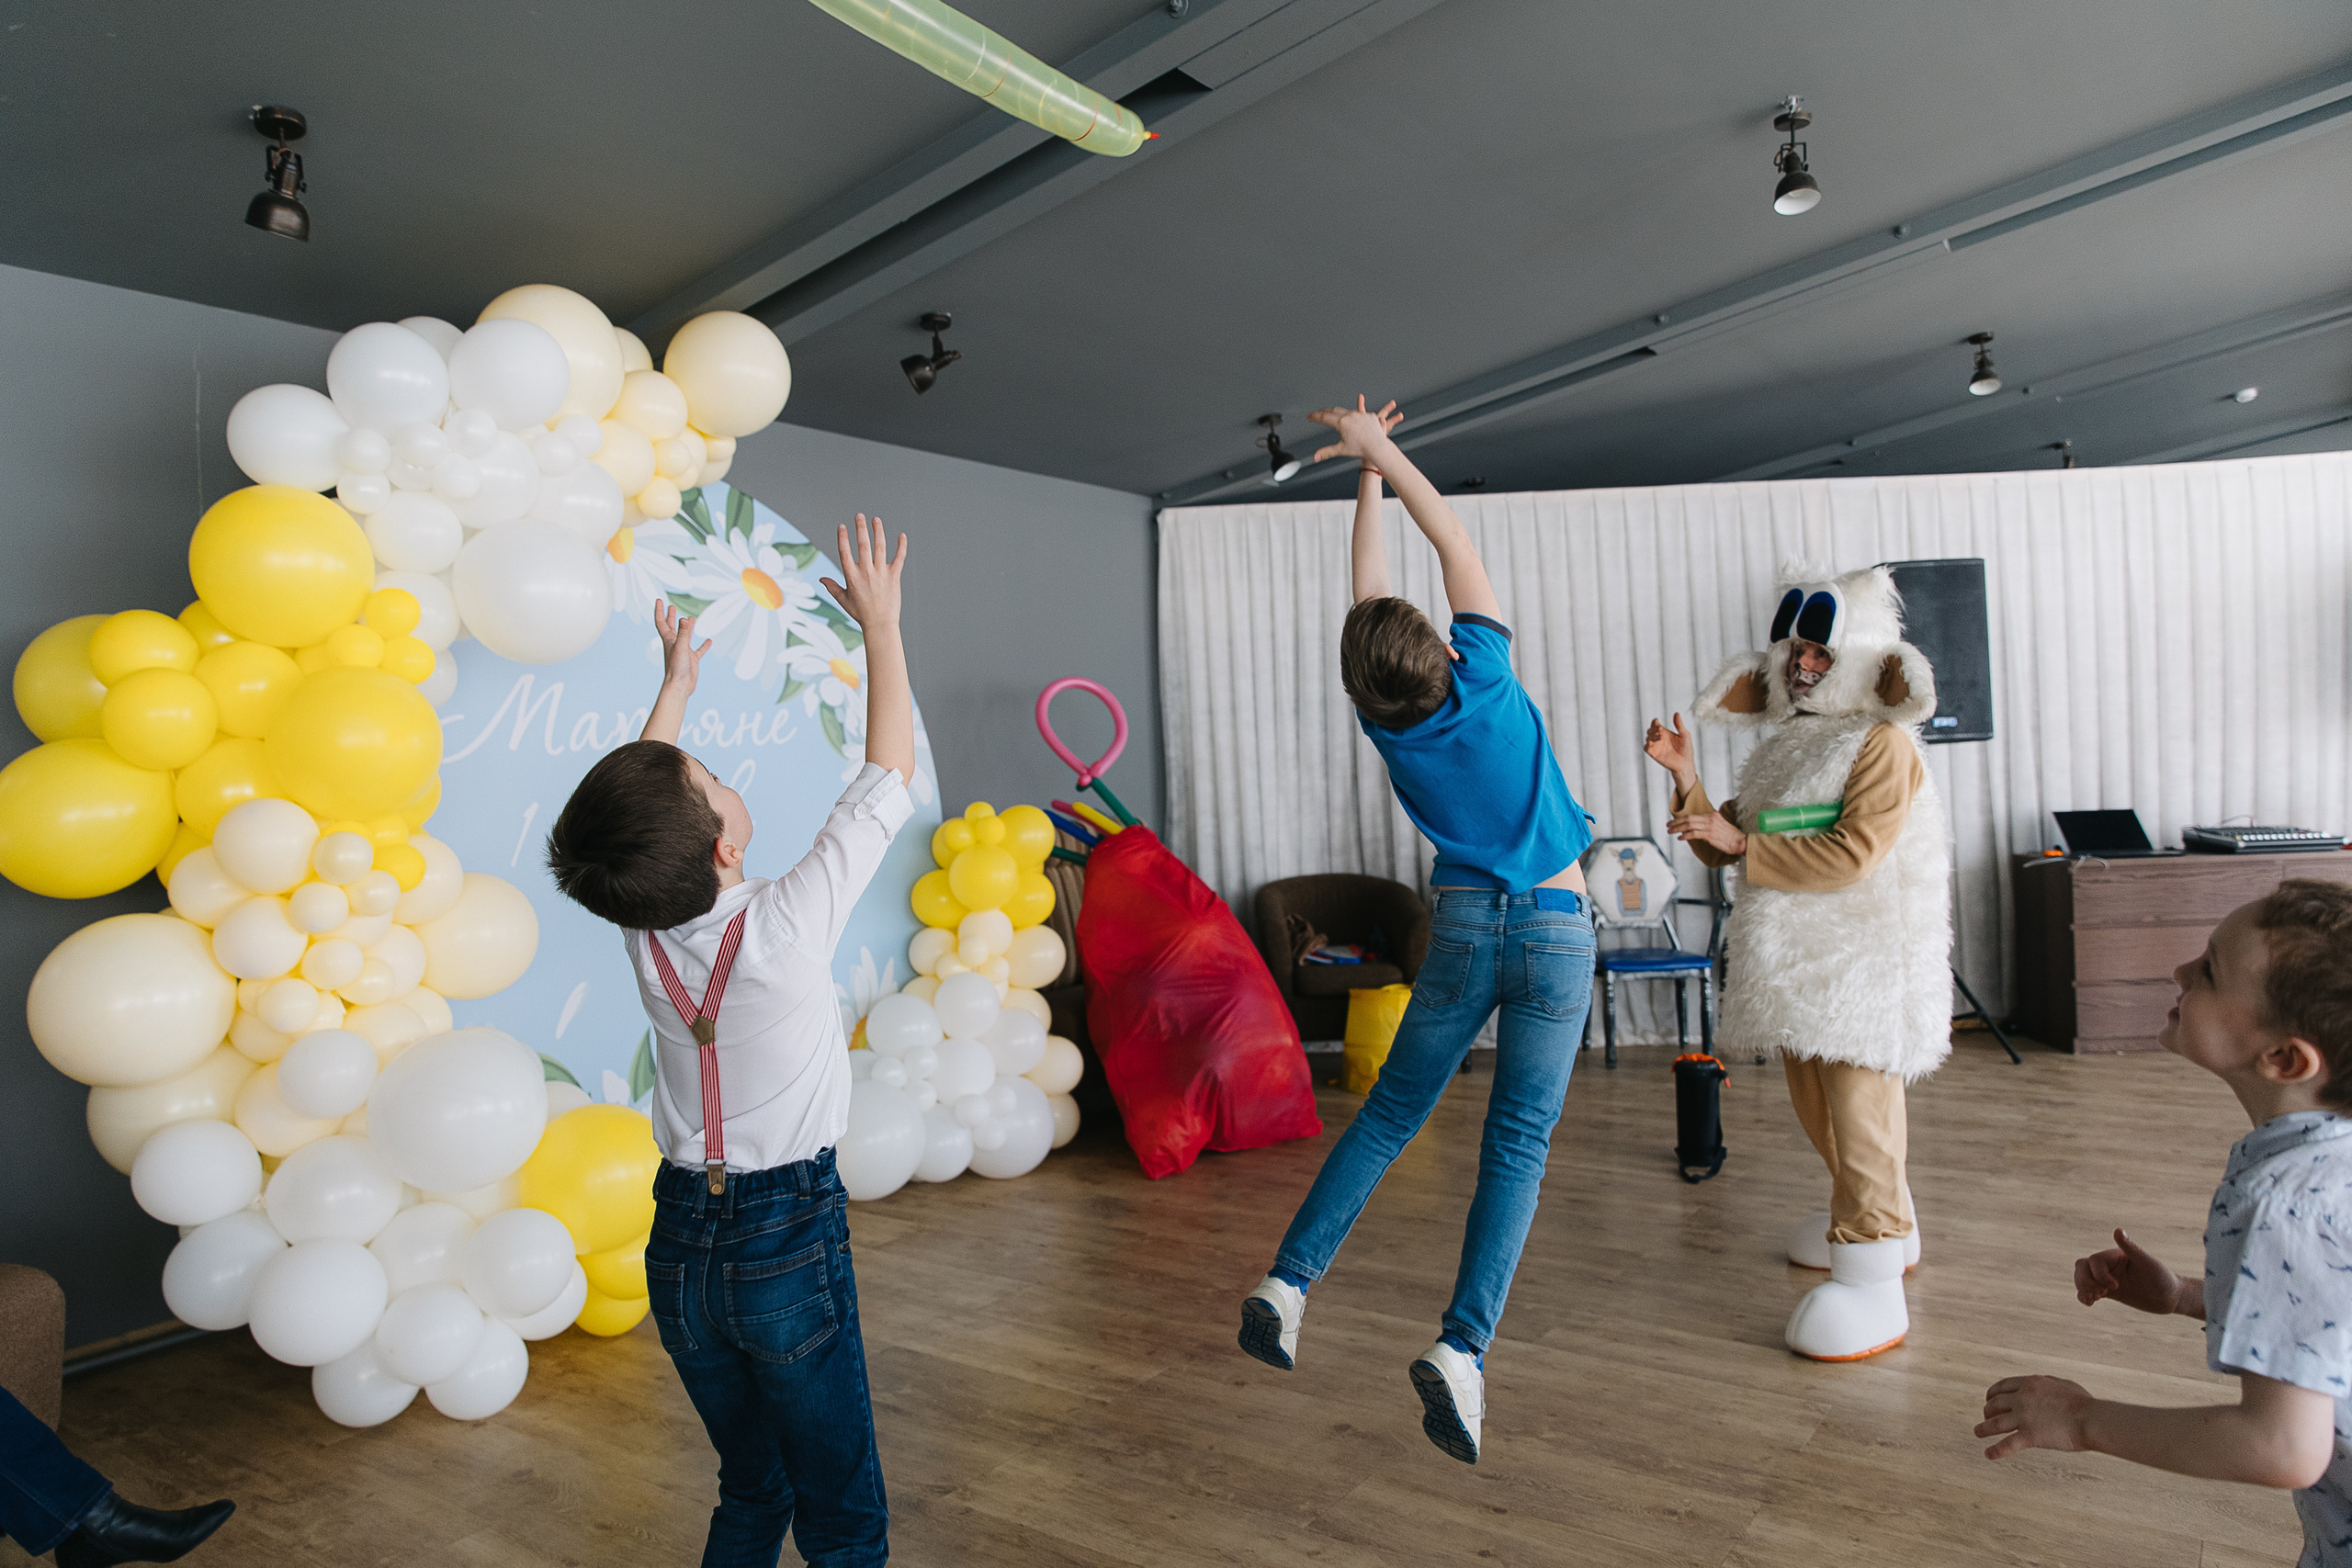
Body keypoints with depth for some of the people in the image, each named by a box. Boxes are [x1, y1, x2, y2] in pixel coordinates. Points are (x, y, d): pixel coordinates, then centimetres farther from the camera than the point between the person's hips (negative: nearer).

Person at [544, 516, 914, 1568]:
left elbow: (638, 795, 13)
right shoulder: (786, 926, -21)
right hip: (790, 1236, -6)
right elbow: (888, 777, -11)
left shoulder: (641, 932, -7)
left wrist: (675, 684, 24)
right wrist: (881, 624, -2)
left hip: (681, 1238, 6)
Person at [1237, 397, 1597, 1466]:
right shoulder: (1484, 680, -12)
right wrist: (1379, 455, 8)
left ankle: (1288, 1280, 8)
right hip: (1555, 934, -2)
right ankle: (1463, 1347, -9)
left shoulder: (1385, 724, -4)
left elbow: (1371, 590, 8)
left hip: (1463, 930, 2)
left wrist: (1367, 476, 16)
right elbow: (1453, 540, -1)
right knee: (1519, 1143, 0)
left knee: (1389, 1115, 13)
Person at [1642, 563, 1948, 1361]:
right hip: (1796, 960, 9)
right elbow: (1723, 846, 15)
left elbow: (1849, 855, -21)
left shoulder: (1883, 746, -10)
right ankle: (1883, 1225, 39)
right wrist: (1686, 778, 1)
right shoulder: (1785, 750, 16)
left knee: (1860, 1111, -9)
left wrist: (1743, 842, -18)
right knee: (1817, 1104, 19)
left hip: (1864, 963, -9)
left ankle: (1873, 1288, -5)